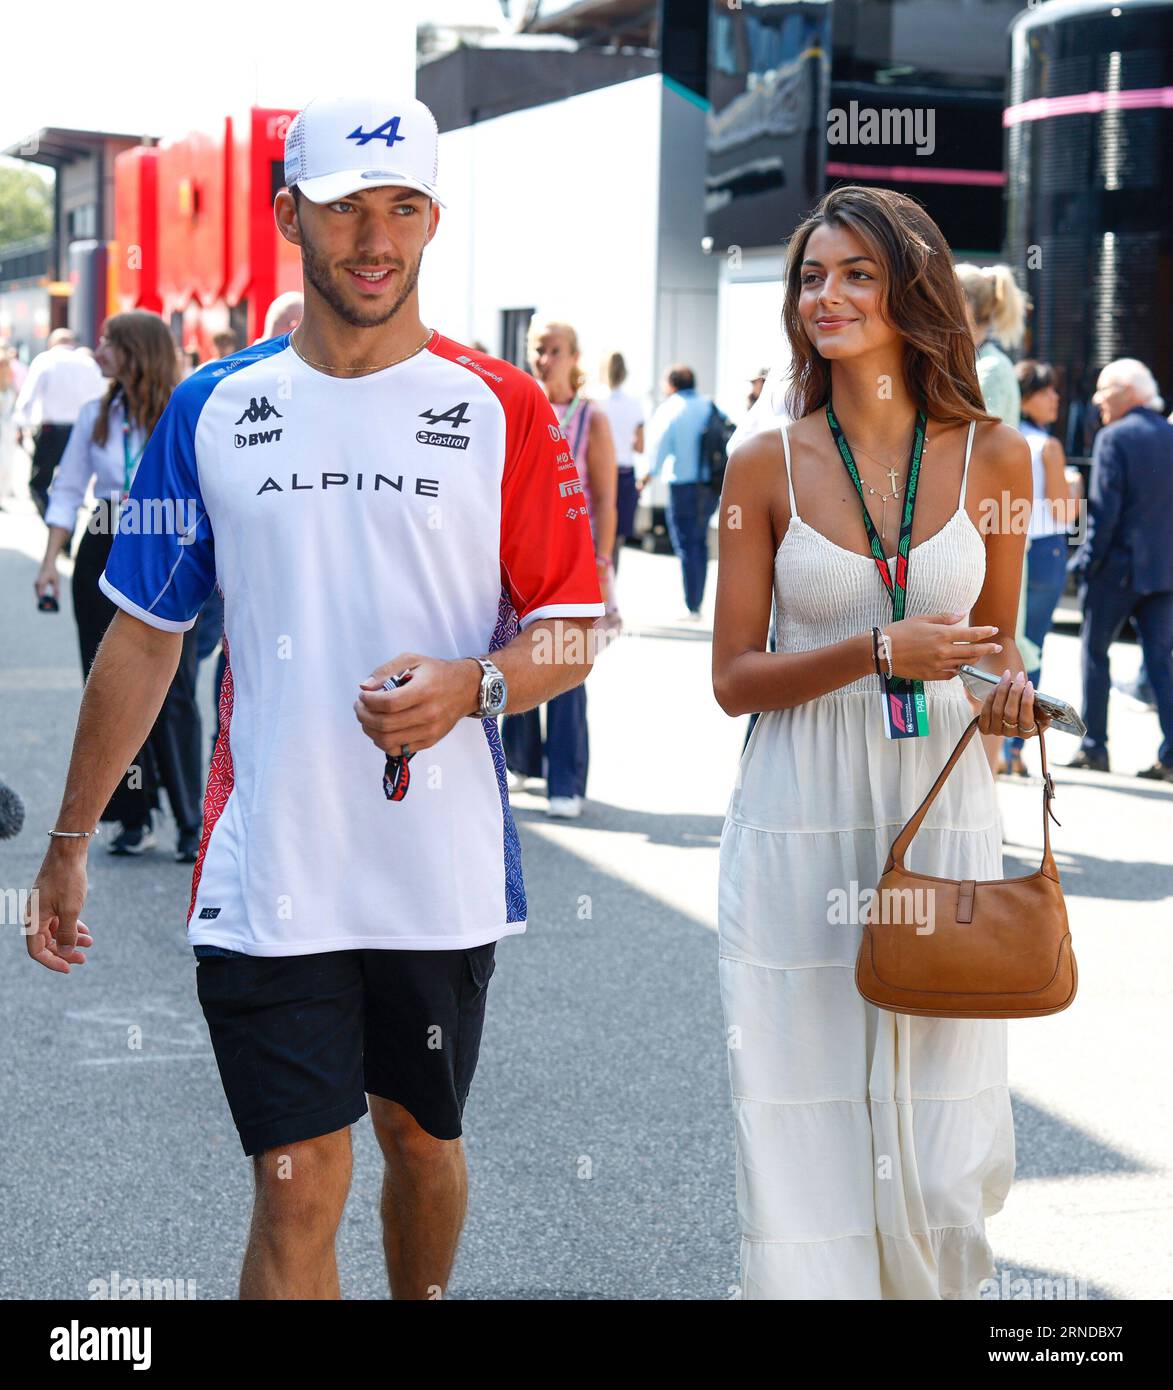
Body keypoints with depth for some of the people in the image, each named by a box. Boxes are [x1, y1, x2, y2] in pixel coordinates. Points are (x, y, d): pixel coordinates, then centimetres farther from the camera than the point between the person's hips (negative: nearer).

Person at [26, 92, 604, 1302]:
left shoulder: (501, 411, 0)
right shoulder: (213, 410, 3)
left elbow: (571, 635, 2)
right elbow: (142, 638, 9)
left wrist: (472, 684, -20)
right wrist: (69, 842, 9)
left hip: (444, 872, 1)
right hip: (267, 875, 0)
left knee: (421, 1137, 18)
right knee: (297, 1190, -3)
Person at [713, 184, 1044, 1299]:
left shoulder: (994, 456, 4)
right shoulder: (765, 466, 0)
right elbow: (733, 678, 0)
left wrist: (1008, 687, -6)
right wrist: (881, 651, -15)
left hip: (943, 822, 1)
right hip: (799, 831, -1)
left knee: (943, 1158, 3)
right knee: (804, 1146, 1)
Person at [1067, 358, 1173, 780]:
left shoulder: (1114, 437, -11)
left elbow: (1104, 510, -15)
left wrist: (1087, 560, -8)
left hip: (1117, 566, -6)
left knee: (1095, 652, 8)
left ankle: (1094, 748, 10)